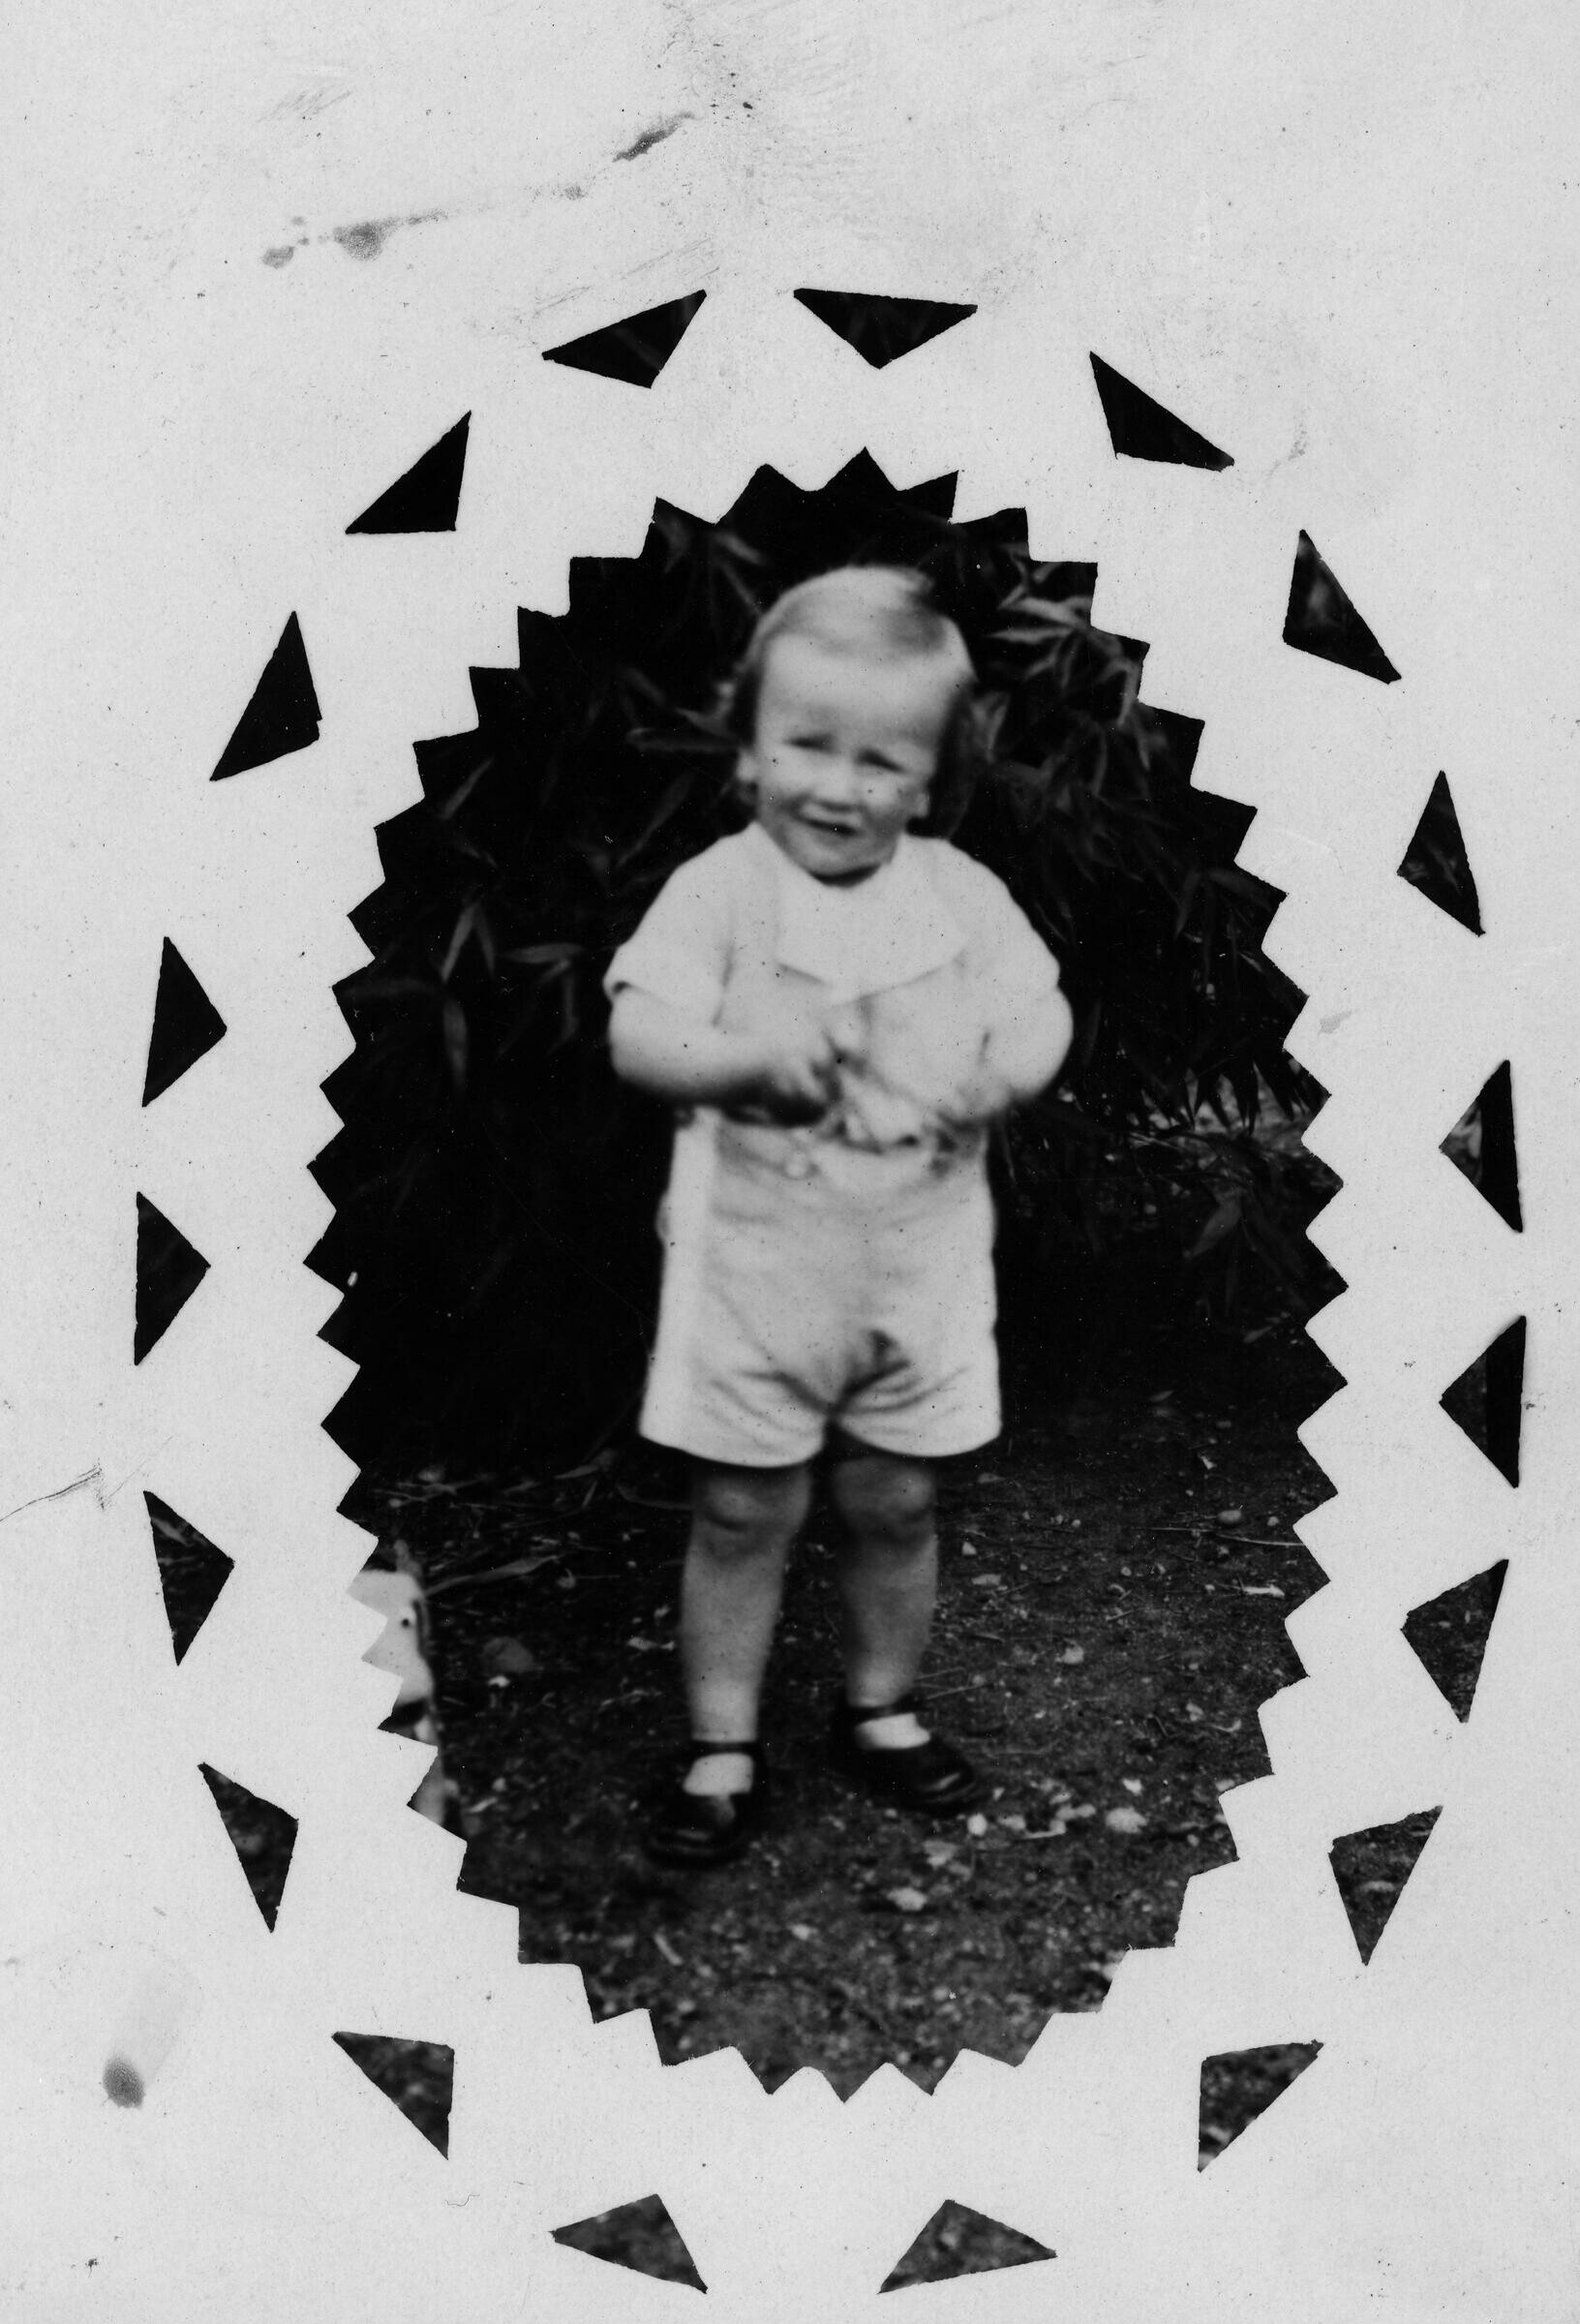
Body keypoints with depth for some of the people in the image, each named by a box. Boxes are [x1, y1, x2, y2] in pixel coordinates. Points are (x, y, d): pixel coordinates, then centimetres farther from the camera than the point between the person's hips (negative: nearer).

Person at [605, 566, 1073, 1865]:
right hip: (755, 1259, -2)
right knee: (744, 1512, 6)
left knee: (895, 1503, 14)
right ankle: (724, 1748, 21)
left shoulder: (959, 894, 1)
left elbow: (1039, 1009, 6)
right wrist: (748, 1053, -31)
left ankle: (883, 1709, 36)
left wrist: (1012, 1065, -17)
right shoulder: (719, 890, -7)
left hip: (921, 1257, 3)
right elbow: (635, 1036, -14)